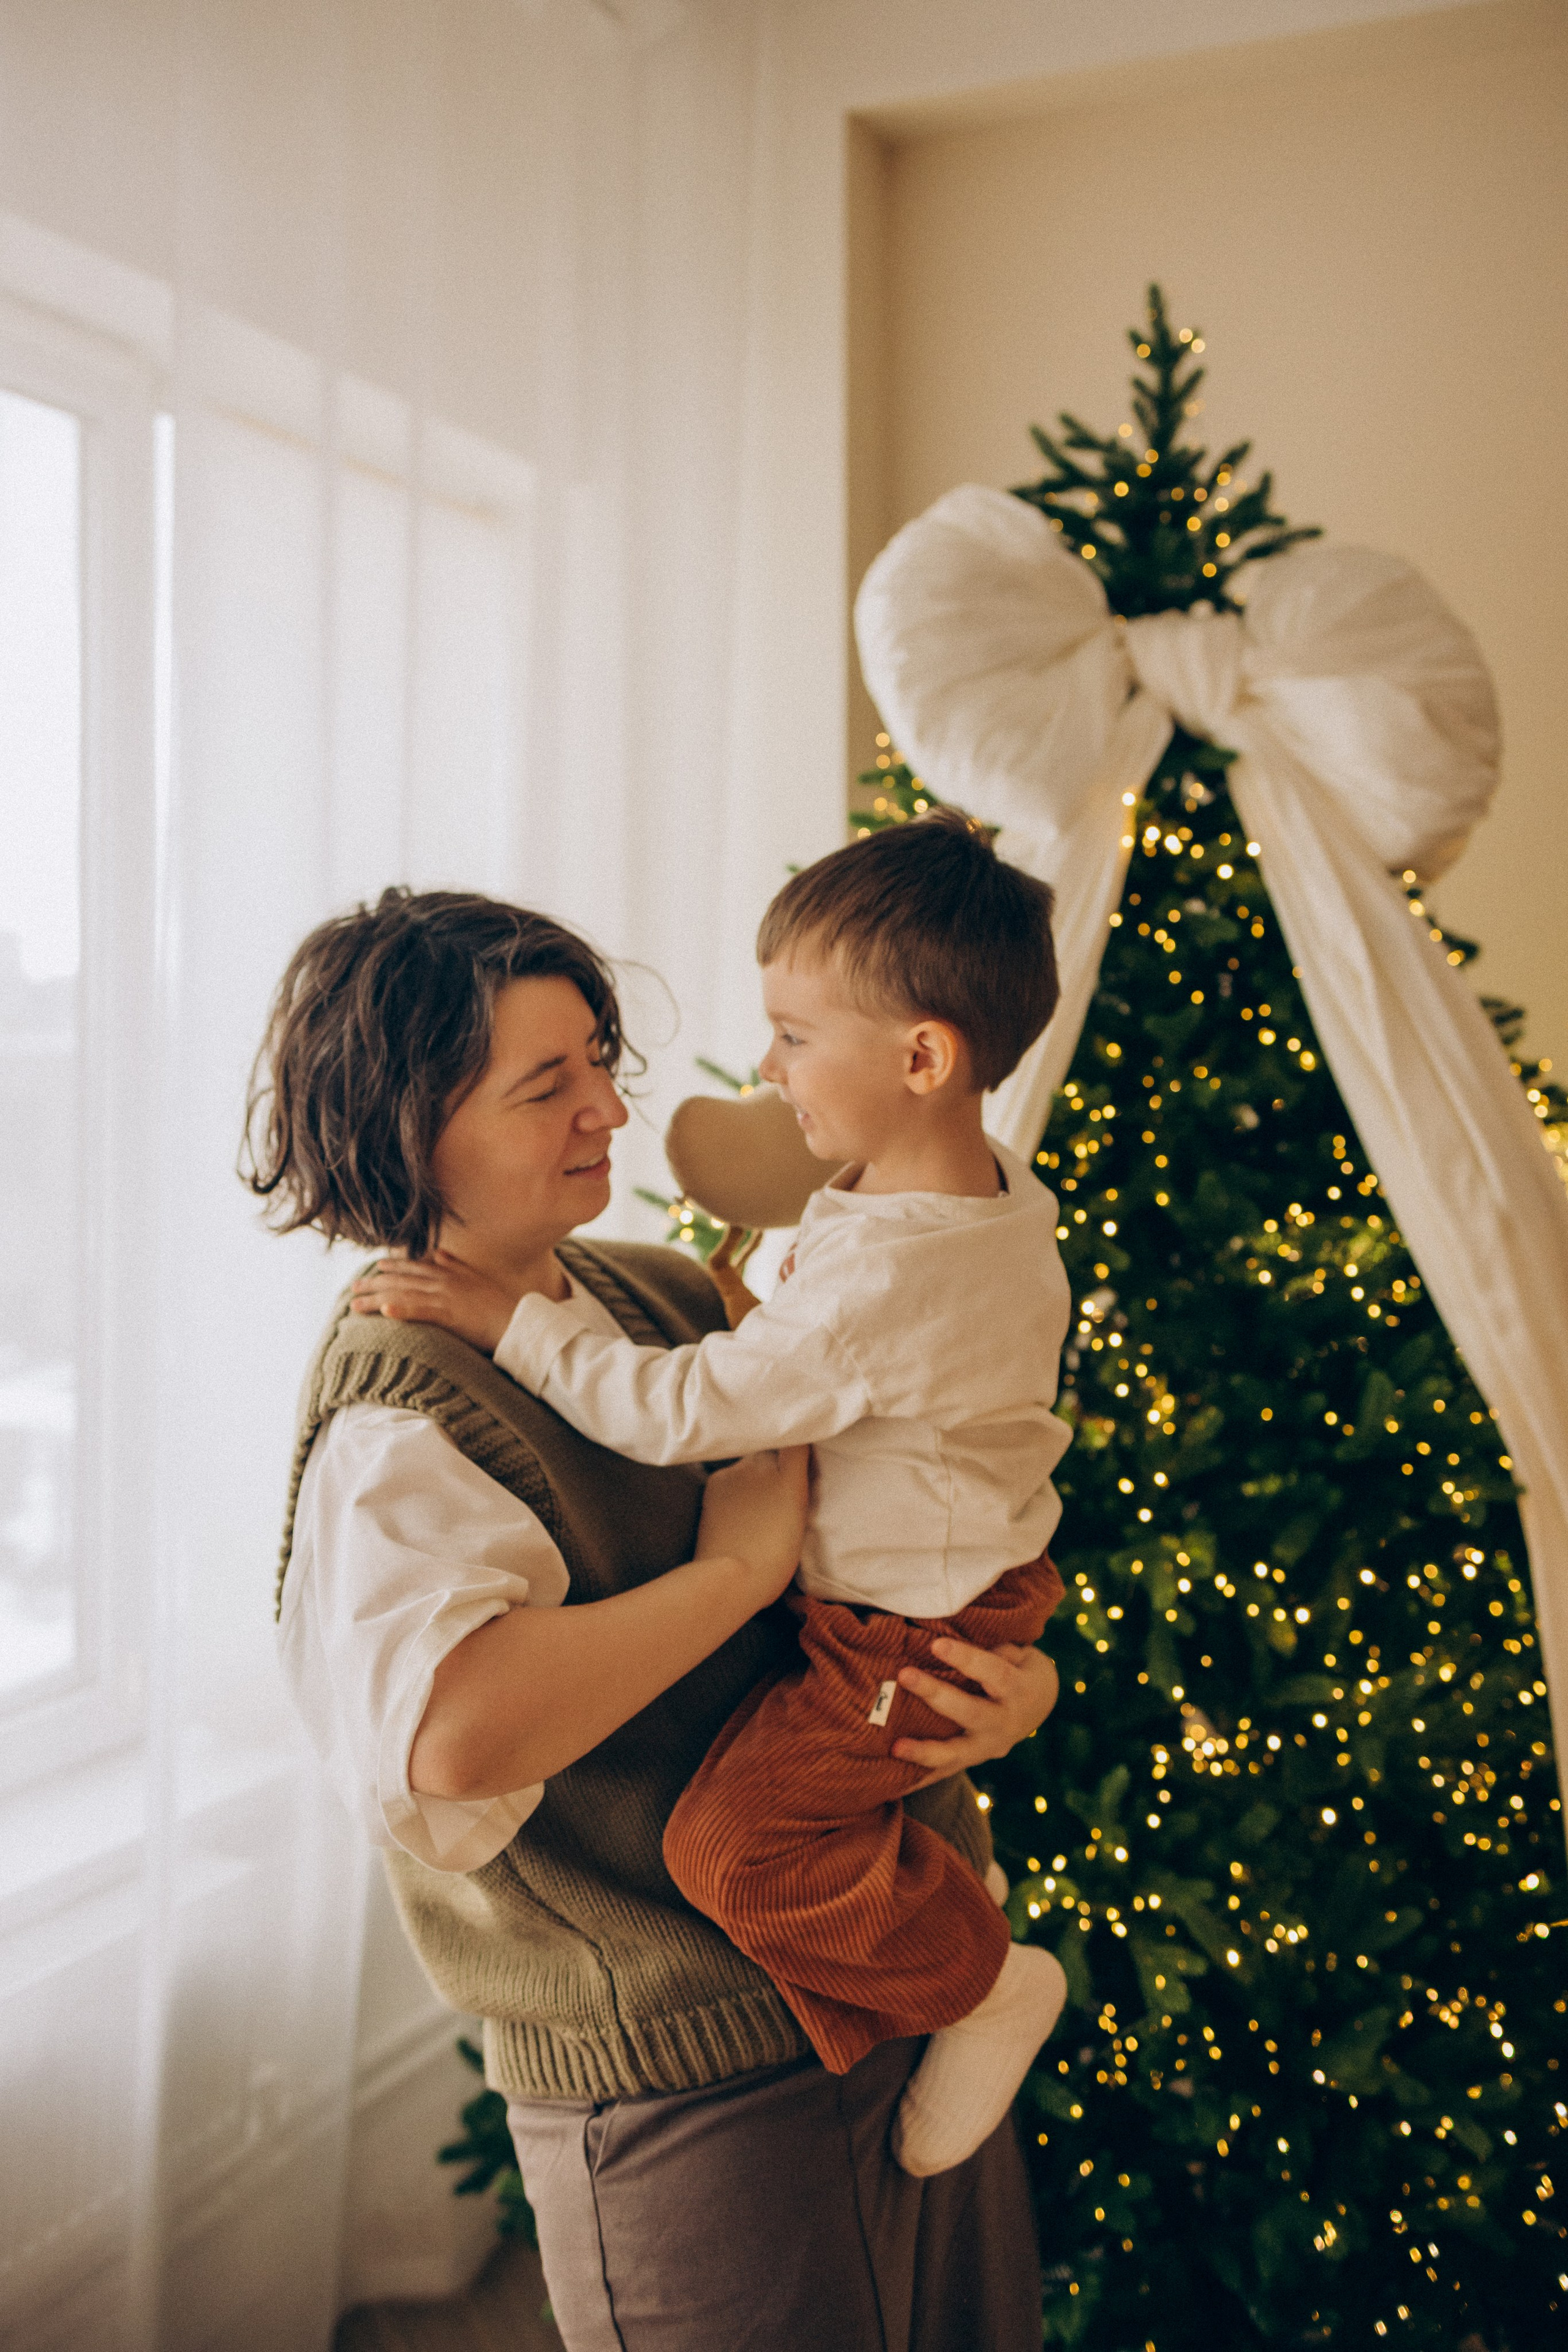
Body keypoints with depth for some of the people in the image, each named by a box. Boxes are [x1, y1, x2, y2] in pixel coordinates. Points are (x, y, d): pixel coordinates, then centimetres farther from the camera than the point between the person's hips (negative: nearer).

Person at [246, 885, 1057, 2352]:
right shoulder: (397, 1411, -19)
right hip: (693, 2103, -7)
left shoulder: (670, 1297, 4)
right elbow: (449, 1735, -38)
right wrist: (736, 1566, -26)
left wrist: (1013, 1678, -5)